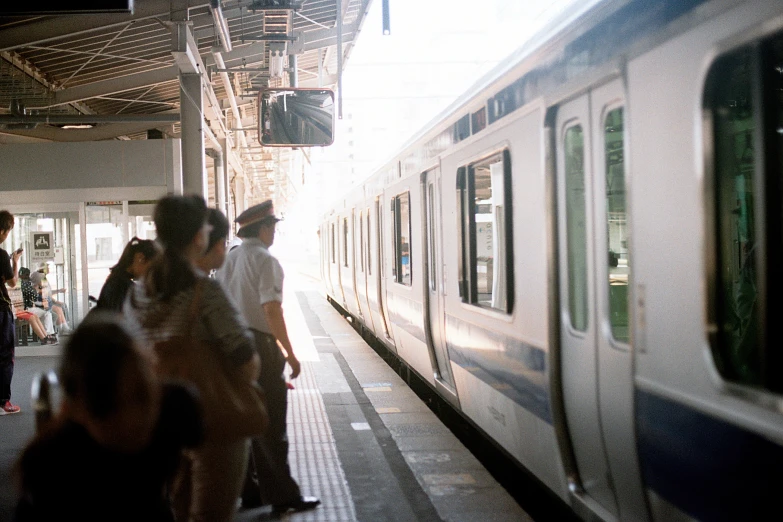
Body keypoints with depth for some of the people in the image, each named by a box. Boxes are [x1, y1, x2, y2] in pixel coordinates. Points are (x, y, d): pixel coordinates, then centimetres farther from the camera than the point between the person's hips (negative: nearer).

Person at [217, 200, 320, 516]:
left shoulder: (229, 260, 12)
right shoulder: (265, 260, -12)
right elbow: (271, 310, -20)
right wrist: (290, 353, -17)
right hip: (259, 345, -8)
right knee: (271, 425, -2)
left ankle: (251, 491, 23)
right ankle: (282, 497, 4)